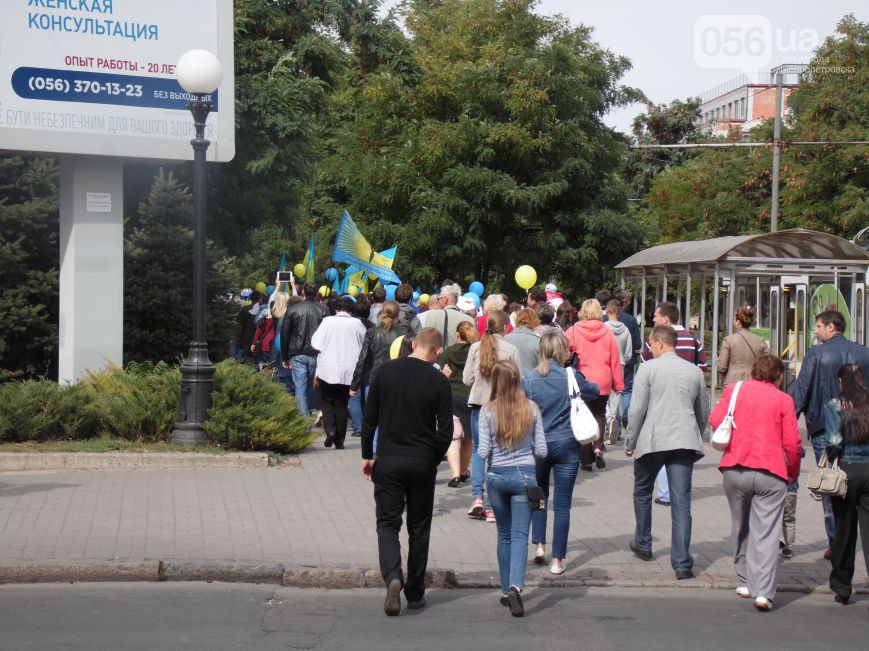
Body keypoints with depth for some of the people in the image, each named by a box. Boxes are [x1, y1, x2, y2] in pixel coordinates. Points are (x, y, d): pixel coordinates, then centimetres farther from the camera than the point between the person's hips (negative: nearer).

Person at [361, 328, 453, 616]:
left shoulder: (386, 371, -1)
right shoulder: (439, 381, -6)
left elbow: (369, 418, 1)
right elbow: (445, 432, -7)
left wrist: (367, 456, 10)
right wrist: (434, 459, 10)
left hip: (388, 462, 1)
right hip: (423, 463, 0)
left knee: (387, 523, 5)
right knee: (419, 529, 12)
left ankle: (392, 577, -20)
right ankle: (415, 593, 17)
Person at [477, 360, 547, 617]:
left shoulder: (487, 411, -6)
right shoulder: (532, 409, -3)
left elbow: (483, 452, -7)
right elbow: (541, 451, -1)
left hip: (497, 476, 1)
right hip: (525, 475, -1)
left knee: (504, 535, 15)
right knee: (520, 535, -3)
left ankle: (506, 590, 20)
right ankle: (516, 586, -23)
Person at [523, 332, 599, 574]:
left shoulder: (528, 380, -5)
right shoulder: (571, 376, -9)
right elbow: (594, 391, 8)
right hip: (566, 445, -2)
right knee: (562, 504, 4)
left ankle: (539, 545, 14)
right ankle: (557, 560, 6)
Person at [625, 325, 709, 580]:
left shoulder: (648, 368, -2)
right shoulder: (694, 371, 11)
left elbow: (637, 409, -6)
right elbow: (704, 412, 19)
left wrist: (630, 442, 4)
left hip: (652, 441, -2)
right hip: (684, 442, 3)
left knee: (642, 492, 21)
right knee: (681, 501, -1)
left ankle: (643, 545, 34)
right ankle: (682, 563, -6)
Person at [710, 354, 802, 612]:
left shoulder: (734, 390, 9)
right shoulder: (783, 399, 4)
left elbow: (715, 419, 0)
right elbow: (792, 442, 0)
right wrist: (793, 473, 15)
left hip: (734, 470, 2)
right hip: (771, 474, -2)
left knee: (740, 529, 18)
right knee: (766, 534, -4)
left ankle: (745, 583, 24)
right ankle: (764, 592, -13)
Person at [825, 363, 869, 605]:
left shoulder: (835, 405, -5)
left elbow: (834, 442, -12)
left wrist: (829, 459, 5)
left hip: (847, 470, -1)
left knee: (844, 530, 11)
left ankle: (842, 587, 22)